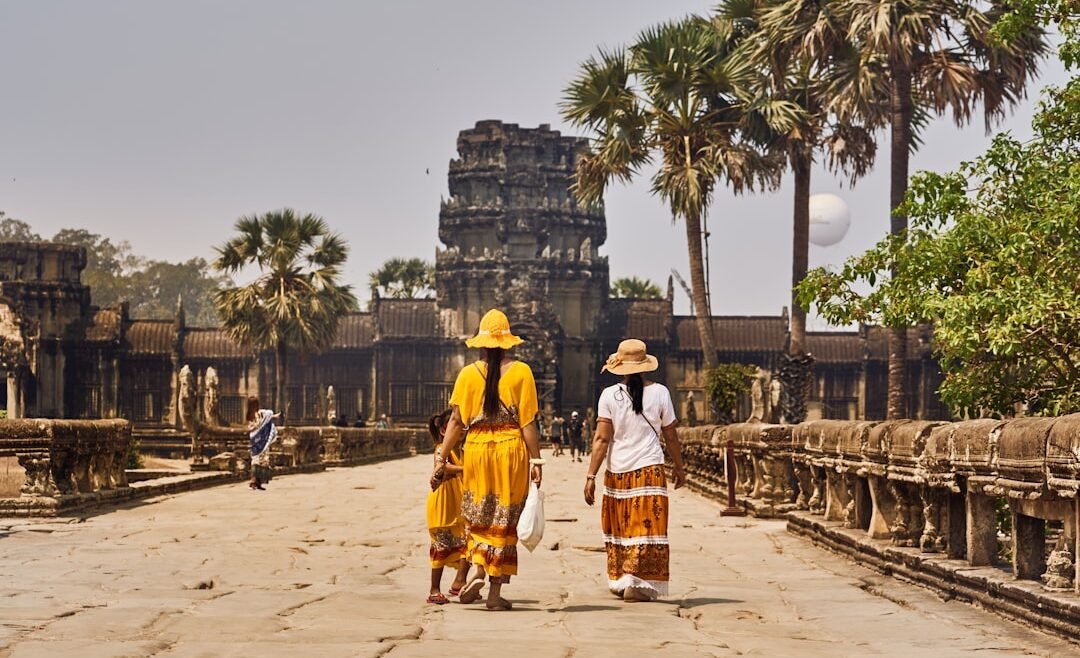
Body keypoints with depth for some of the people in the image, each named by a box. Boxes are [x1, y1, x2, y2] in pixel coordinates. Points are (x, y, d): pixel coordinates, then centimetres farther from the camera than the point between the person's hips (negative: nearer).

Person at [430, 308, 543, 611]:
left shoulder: (468, 374, 0)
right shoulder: (521, 372, -3)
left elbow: (457, 421, -2)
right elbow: (528, 422, -6)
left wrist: (441, 459, 2)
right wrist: (536, 461, -3)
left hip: (477, 449, 1)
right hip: (511, 450, -1)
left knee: (478, 516, 17)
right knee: (504, 521, 7)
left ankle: (479, 571, -6)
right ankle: (496, 591, 7)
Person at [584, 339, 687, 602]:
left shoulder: (609, 395, -2)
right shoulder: (659, 392, -1)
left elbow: (602, 439, -6)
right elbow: (671, 437, 5)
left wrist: (591, 476, -4)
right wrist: (679, 469, 18)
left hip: (617, 471, 2)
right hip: (649, 470, -2)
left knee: (619, 528, 16)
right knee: (646, 528, 0)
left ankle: (618, 580, 25)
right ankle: (636, 583, -10)